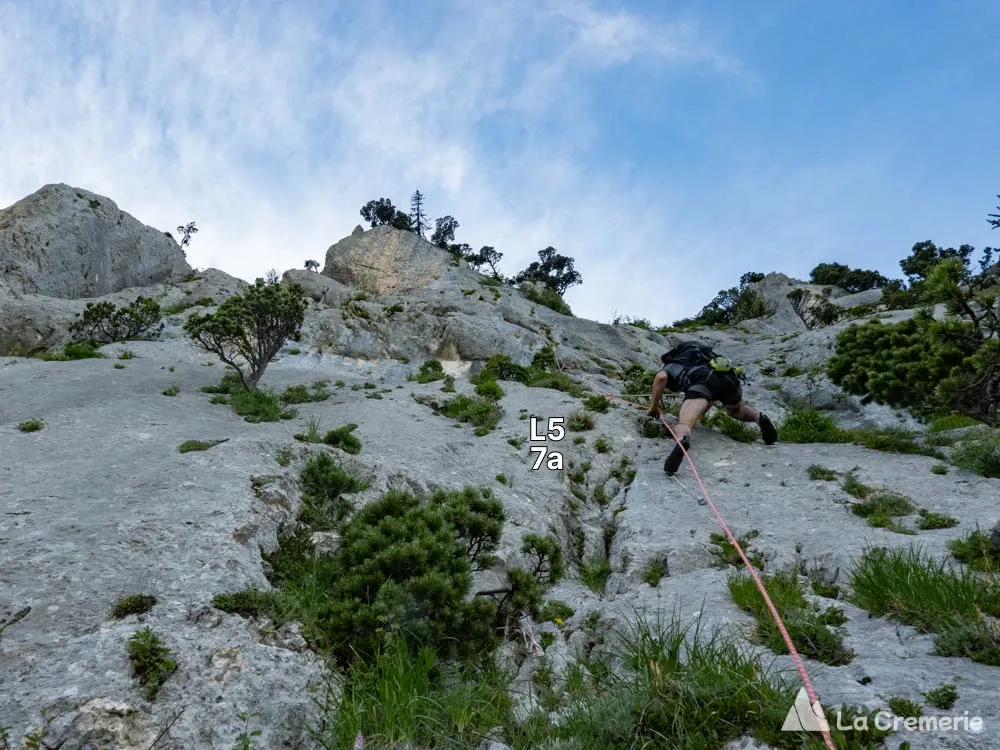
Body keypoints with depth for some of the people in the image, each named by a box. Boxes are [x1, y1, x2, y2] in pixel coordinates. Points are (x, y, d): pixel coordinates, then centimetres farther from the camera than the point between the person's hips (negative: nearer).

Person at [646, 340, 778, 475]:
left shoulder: (670, 366, 29)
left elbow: (661, 377, 4)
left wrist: (653, 407, 12)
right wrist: (700, 416, 60)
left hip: (701, 381, -5)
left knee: (684, 424, -19)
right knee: (735, 409, 35)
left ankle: (681, 440, -54)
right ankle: (759, 417, 7)